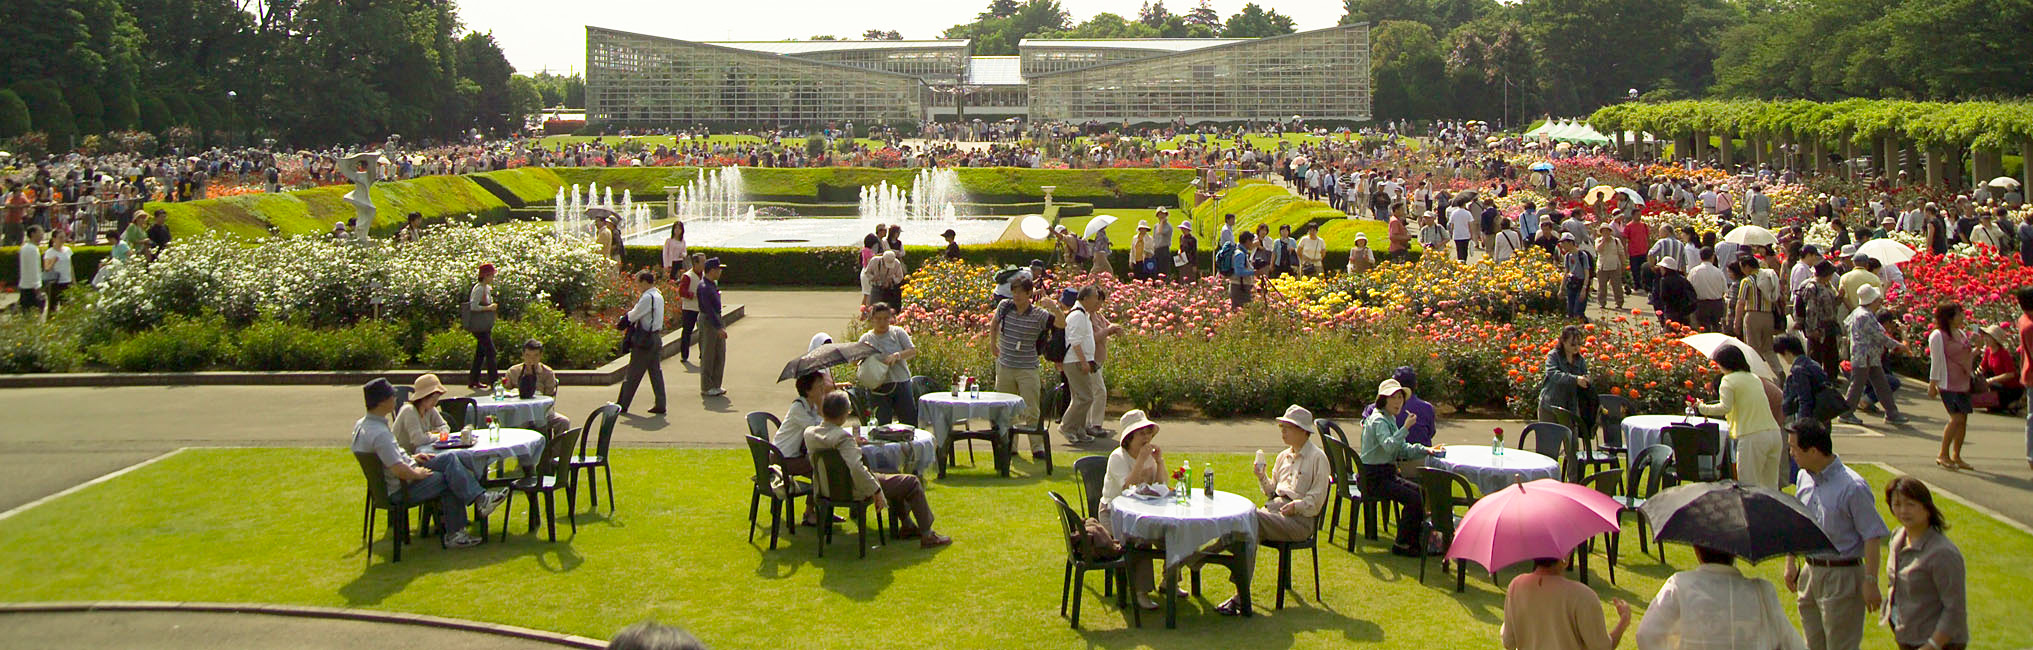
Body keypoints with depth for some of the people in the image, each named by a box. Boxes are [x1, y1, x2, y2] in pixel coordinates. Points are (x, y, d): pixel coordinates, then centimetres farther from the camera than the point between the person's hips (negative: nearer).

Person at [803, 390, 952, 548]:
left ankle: (907, 526, 41)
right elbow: (856, 469, -39)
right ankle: (927, 535, 6)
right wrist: (876, 491, -30)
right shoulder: (843, 437, -30)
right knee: (912, 483, 1)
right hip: (853, 491, -9)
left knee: (894, 480, 32)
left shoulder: (809, 433, -5)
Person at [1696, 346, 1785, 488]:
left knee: (1749, 487, -4)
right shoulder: (1755, 378, 20)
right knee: (1770, 486, 11)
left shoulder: (1729, 380, -1)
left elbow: (1725, 407, -15)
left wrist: (1703, 408, -4)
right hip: (1774, 433, 7)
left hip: (1752, 437, -7)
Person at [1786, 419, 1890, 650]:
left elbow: (1873, 537, -16)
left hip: (1842, 577, -7)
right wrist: (1791, 562, 14)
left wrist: (1870, 582, -19)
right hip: (1810, 573, 7)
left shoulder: (1852, 487, -18)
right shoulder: (1804, 478, 4)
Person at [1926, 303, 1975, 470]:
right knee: (1957, 417, -13)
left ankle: (1956, 456, 15)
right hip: (1948, 383, -8)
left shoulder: (1962, 333, 14)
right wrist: (1932, 384, -10)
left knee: (1963, 418, 6)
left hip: (1963, 383, 8)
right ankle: (1943, 455, -3)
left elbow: (1968, 357, 22)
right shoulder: (1938, 336, -9)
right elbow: (1936, 361, -10)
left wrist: (1977, 348, 4)